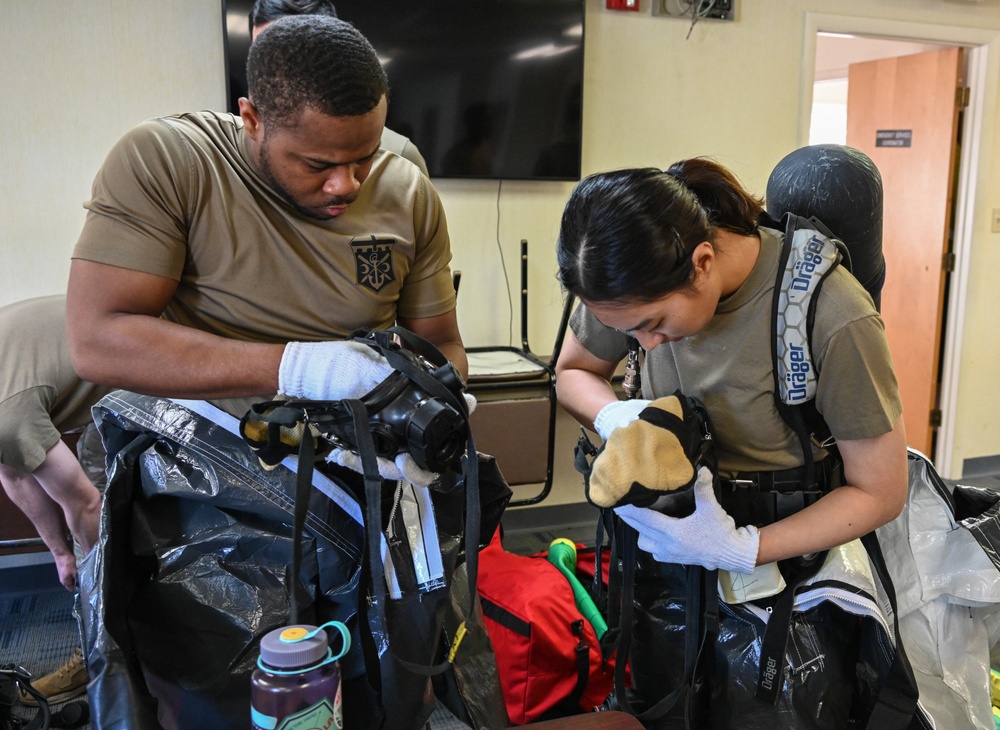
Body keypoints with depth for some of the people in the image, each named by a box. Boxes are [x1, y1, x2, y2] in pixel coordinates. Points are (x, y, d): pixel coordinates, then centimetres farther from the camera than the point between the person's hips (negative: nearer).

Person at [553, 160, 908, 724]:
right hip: (670, 527, 4)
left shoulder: (834, 319, -30)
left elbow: (881, 492, -18)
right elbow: (573, 372, 2)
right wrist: (616, 417, -21)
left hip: (788, 544, -3)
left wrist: (742, 550, -28)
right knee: (655, 707, 17)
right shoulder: (637, 279, -16)